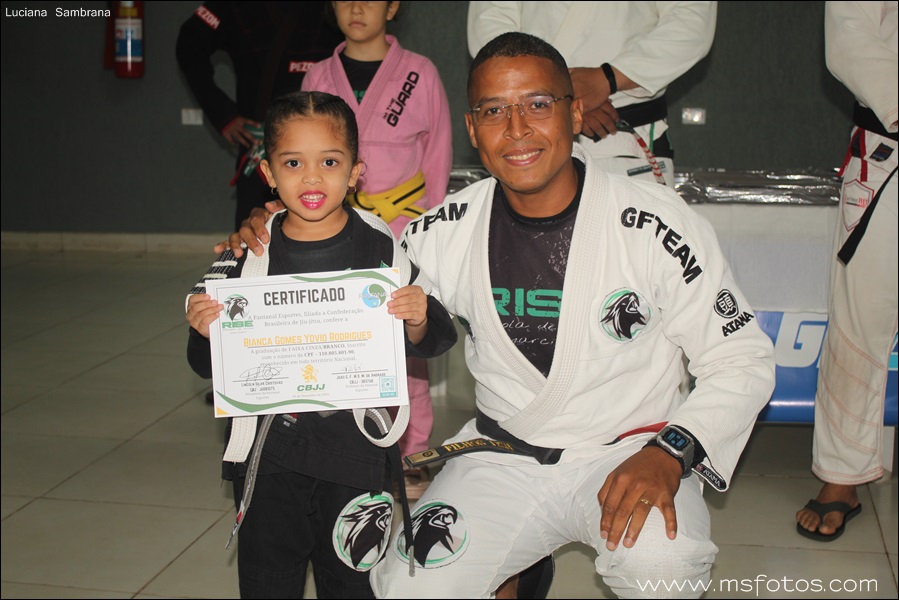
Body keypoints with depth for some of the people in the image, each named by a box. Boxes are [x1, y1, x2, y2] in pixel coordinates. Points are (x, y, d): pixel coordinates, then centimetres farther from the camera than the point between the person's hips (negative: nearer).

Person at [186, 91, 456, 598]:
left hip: (356, 453, -1)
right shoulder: (246, 257, -2)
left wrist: (419, 321, -20)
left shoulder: (382, 250, -6)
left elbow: (432, 343, 1)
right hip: (269, 457, 1)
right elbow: (211, 367, 6)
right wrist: (205, 332, -15)